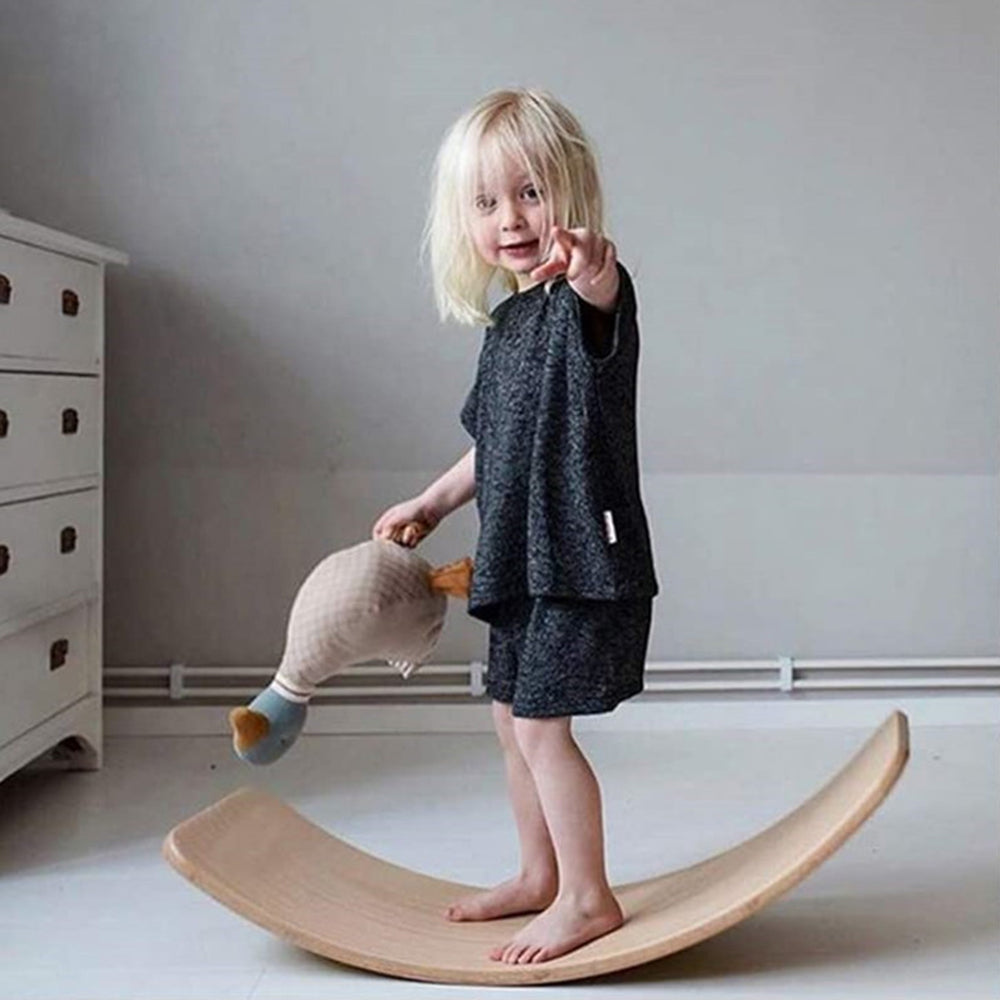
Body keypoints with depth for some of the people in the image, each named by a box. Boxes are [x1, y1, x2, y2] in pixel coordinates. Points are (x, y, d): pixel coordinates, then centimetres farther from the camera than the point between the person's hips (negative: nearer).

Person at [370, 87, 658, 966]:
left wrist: (592, 274, -63)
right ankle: (540, 875, 33)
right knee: (513, 721, 17)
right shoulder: (505, 324, 12)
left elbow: (604, 300, -41)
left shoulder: (586, 298, -14)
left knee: (541, 726, -7)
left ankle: (588, 898, 9)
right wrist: (432, 503, 29)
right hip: (522, 560, 9)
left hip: (585, 554, -9)